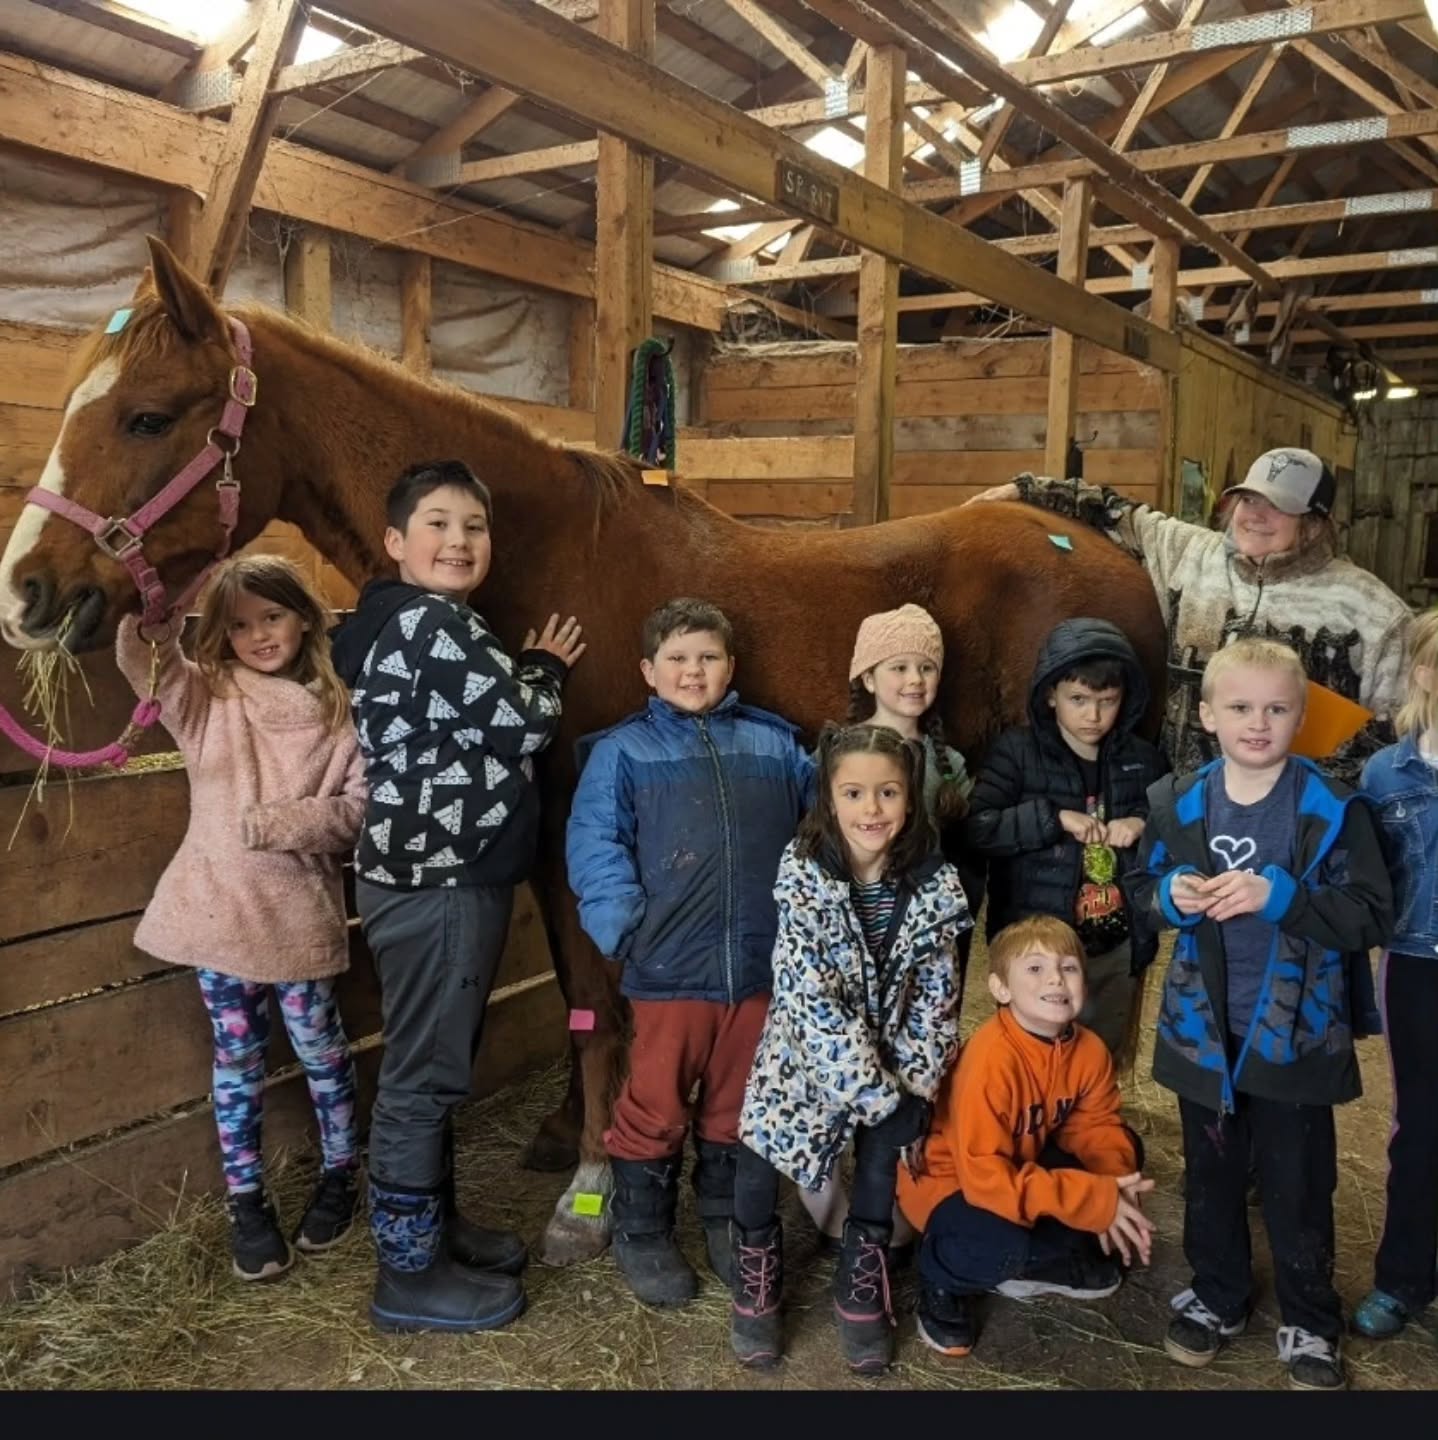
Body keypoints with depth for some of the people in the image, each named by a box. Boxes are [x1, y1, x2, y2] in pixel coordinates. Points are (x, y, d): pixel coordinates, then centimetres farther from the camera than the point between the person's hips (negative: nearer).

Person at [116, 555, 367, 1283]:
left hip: (299, 916, -1)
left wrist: (279, 822, -21)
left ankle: (340, 1174, 35)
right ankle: (246, 1200, 28)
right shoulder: (203, 698, -1)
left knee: (320, 1050, 14)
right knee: (237, 1062, 13)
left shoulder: (338, 711, -5)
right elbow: (139, 653, -15)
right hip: (218, 912, 1)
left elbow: (362, 807, -10)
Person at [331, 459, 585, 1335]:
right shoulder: (434, 624, -17)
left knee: (437, 1067, 20)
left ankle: (437, 1227, 36)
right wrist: (544, 671, 0)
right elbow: (522, 724, -18)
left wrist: (529, 677, 11)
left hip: (437, 876, 11)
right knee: (425, 1074, 1)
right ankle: (409, 1273, 16)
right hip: (438, 884, -11)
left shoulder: (414, 626, 15)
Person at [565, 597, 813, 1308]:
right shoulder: (623, 750, -2)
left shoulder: (776, 745, 7)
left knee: (736, 1107, 18)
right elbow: (593, 845, -8)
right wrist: (625, 925, -17)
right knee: (655, 1107, 8)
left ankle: (725, 1223, 38)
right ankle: (641, 1236, 28)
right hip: (670, 966, -3)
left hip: (761, 965, 3)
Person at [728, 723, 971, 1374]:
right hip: (807, 1047, -2)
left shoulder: (935, 883, -11)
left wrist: (911, 1088, -11)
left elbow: (936, 997, -4)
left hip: (889, 1057, 2)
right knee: (763, 1139, -14)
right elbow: (810, 995, -22)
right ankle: (756, 1268, 16)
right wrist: (879, 1093, -22)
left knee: (886, 1145, -9)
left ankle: (863, 1274, 20)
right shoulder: (802, 873, -20)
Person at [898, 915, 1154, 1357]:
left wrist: (1116, 1189, -24)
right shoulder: (991, 1058, -33)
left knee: (1125, 1152, -3)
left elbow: (1096, 1128, -1)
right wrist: (1096, 1202, -35)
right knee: (1000, 1242, -35)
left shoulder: (1090, 1050, -12)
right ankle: (944, 1279, 1)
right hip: (949, 1180, -7)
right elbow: (984, 1177, -35)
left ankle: (1040, 1261, 8)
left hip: (1022, 1165, 7)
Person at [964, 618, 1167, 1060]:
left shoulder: (1142, 759, 3)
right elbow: (977, 827, -16)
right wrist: (1054, 817, -24)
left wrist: (1144, 824, -9)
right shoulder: (1017, 750, -8)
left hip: (1118, 946, 4)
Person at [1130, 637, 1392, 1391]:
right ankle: (1216, 1297, 40)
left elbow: (1372, 911, -15)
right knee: (1210, 1178, 19)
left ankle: (1310, 1323, 35)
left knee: (1297, 1188, 14)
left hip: (1295, 1031, -2)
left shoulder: (1333, 807, -13)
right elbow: (1142, 886, 8)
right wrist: (1173, 894, -15)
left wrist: (1278, 896, -27)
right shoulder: (1175, 802, -4)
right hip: (1203, 1028, 3)